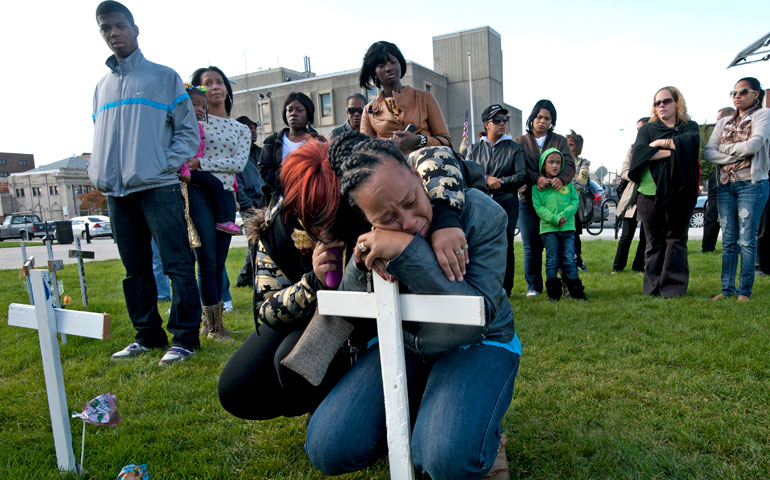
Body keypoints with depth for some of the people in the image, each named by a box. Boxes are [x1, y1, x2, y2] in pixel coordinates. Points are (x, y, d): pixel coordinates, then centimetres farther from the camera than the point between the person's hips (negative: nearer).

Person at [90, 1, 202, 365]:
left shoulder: (164, 77, 6)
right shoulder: (102, 86, 20)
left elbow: (188, 131, 1)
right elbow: (100, 140, 24)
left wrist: (165, 165, -11)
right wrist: (97, 175, 7)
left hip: (158, 187, -5)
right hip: (117, 192, 6)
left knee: (177, 263, -7)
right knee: (135, 269, 10)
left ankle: (184, 337, 0)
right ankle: (148, 335, 20)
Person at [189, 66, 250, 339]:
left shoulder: (241, 130, 16)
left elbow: (239, 163, -1)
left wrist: (201, 163, -11)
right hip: (197, 191, -3)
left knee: (219, 263, 5)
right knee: (208, 262, -8)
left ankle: (209, 323, 15)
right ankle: (214, 325, 0)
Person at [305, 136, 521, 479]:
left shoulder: (482, 215, -19)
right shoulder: (366, 239, -10)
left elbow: (479, 315, -27)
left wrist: (410, 252, -37)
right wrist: (362, 267, -26)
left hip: (476, 344, -3)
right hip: (401, 343, 4)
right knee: (327, 450, -10)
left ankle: (481, 432, 5)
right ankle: (411, 415, 15)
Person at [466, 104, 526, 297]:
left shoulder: (515, 148, 10)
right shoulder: (475, 149, 14)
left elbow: (521, 176, 0)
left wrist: (499, 182, -9)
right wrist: (487, 180, -12)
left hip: (507, 203, -1)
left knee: (505, 246, -4)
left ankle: (505, 289, 5)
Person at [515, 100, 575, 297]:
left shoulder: (560, 141, 14)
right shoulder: (521, 141, 11)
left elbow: (570, 164, 0)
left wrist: (561, 178, -22)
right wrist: (537, 178, -21)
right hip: (528, 200, 0)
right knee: (531, 246, 2)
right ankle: (533, 286, 13)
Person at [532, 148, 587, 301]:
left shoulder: (567, 183, 11)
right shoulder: (538, 186, 2)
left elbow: (575, 201, 7)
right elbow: (538, 207, -4)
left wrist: (565, 215, -11)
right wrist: (554, 219, -16)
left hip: (568, 227, 2)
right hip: (548, 227, -2)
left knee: (569, 260, 3)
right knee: (552, 261, 2)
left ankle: (576, 291, 12)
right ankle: (553, 292, 9)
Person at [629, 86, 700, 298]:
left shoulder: (690, 127, 13)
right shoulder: (647, 129, 14)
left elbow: (692, 141, -12)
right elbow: (639, 150, -7)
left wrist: (662, 142, -6)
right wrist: (672, 151, -10)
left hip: (679, 192, 0)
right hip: (650, 192, 1)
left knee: (676, 239, -1)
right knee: (654, 241, 3)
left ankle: (673, 286, 2)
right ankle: (653, 287, 8)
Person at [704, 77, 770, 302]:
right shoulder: (724, 122, 16)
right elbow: (708, 152, 5)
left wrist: (725, 148, -1)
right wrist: (736, 155, -9)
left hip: (752, 184, -4)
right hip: (725, 185, 4)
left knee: (747, 239, -5)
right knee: (728, 239, 5)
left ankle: (744, 291, 2)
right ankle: (727, 289, 9)